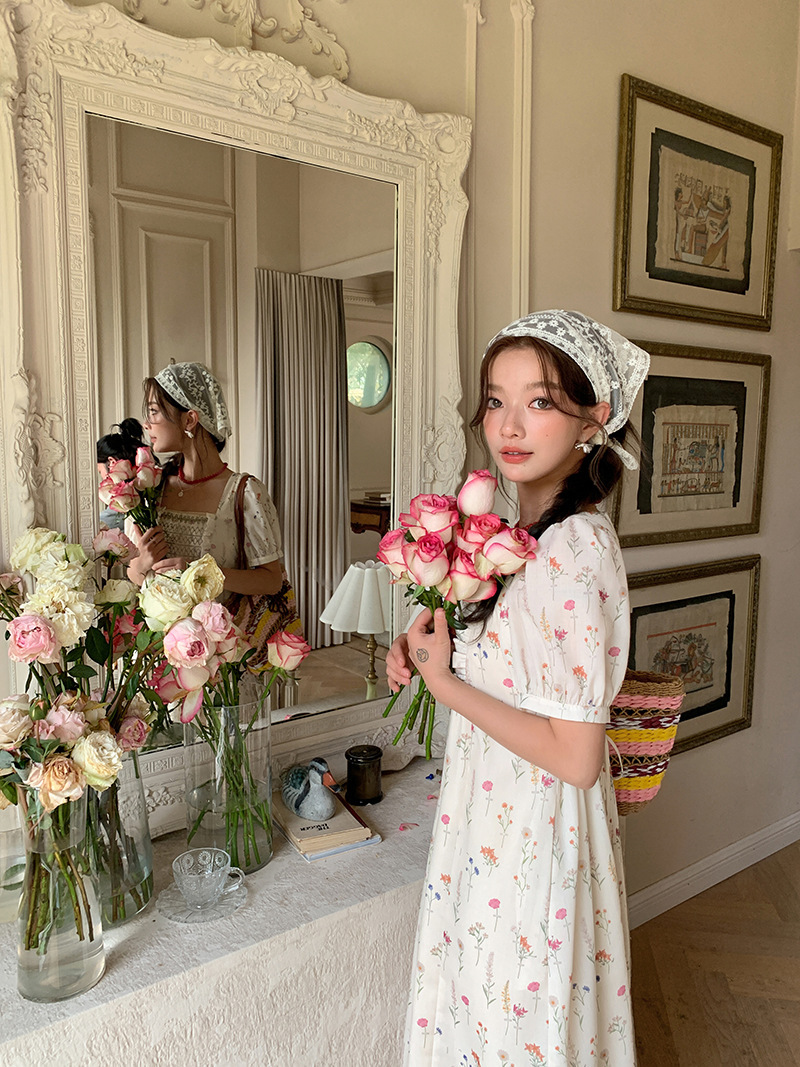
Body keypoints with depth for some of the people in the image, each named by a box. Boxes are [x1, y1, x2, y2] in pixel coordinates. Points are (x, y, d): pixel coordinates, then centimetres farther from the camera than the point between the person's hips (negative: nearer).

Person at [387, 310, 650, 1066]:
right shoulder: (528, 530, 1)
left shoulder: (573, 553, -27)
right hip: (496, 822, 8)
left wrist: (442, 680, -20)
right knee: (476, 1003, 27)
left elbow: (575, 755, -26)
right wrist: (426, 647, -3)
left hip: (531, 840, -8)